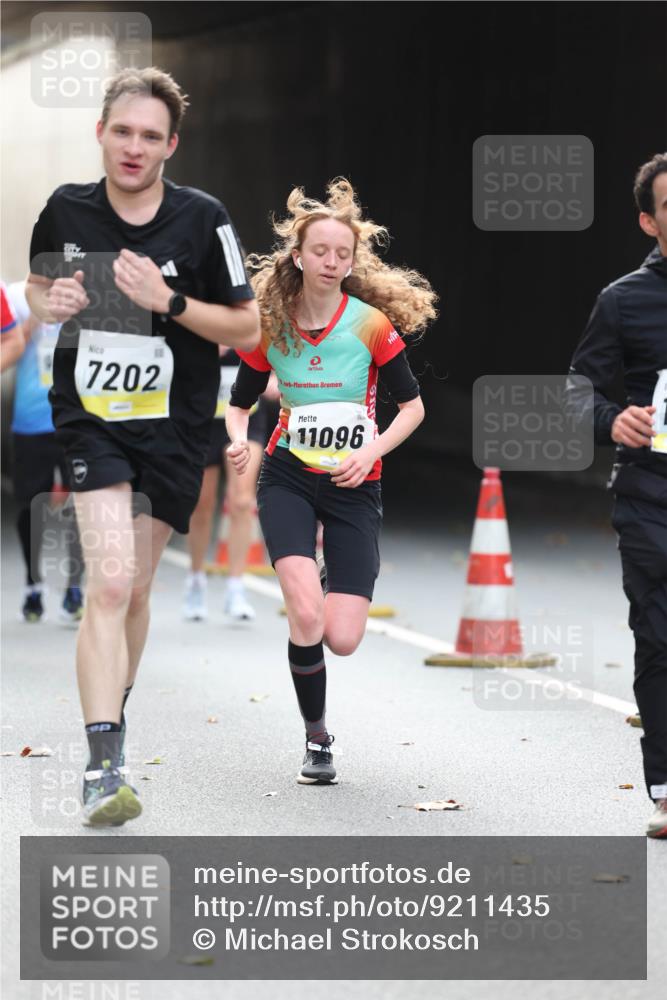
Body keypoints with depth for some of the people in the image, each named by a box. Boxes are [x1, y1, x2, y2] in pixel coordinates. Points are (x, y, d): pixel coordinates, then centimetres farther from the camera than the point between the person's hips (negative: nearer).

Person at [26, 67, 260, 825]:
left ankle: (112, 716, 39)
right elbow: (37, 286, 17)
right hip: (90, 417, -1)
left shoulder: (202, 220, -8)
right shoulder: (65, 210, -3)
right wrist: (49, 304, -7)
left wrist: (169, 301, -18)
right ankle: (103, 769, -22)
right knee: (109, 584, -18)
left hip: (173, 428, 1)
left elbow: (246, 328, -3)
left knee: (132, 591, 13)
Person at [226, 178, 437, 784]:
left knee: (342, 640, -8)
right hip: (288, 478, 0)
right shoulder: (269, 326, -4)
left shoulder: (372, 324, -9)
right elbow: (240, 403, 9)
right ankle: (317, 738, 3)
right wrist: (238, 439, -13)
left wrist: (372, 450, -17)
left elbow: (412, 405, -1)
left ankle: (337, 581, 31)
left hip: (354, 485, 0)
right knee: (306, 619, -21)